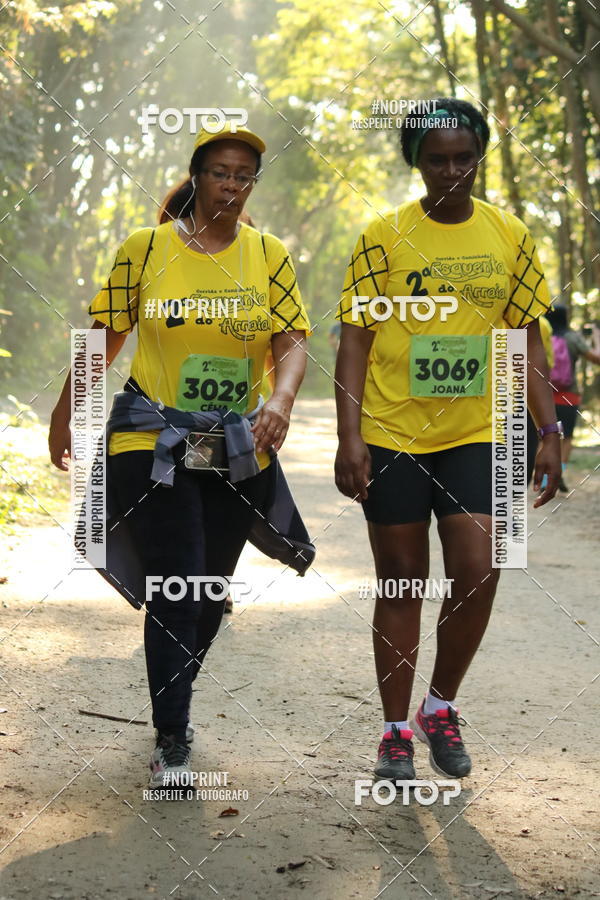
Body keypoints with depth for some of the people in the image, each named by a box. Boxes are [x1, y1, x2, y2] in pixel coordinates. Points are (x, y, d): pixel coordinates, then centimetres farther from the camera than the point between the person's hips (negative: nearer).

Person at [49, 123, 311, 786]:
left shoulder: (268, 255, 5)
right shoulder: (146, 248, -1)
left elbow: (292, 340, -3)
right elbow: (104, 338, 5)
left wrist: (282, 399, -23)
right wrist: (64, 417, 7)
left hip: (239, 449, 3)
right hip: (153, 441, -3)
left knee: (211, 592, 12)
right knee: (176, 593, -10)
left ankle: (176, 700, 35)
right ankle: (171, 742, 1)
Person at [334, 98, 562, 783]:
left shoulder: (509, 236, 4)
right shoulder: (384, 237, -2)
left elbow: (527, 341, 9)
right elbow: (354, 341, -3)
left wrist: (548, 431, 2)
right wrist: (349, 437, -10)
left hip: (474, 436, 2)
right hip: (392, 437, -1)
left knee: (477, 574, -8)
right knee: (401, 583, 6)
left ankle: (441, 706, 16)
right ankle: (396, 730, 18)